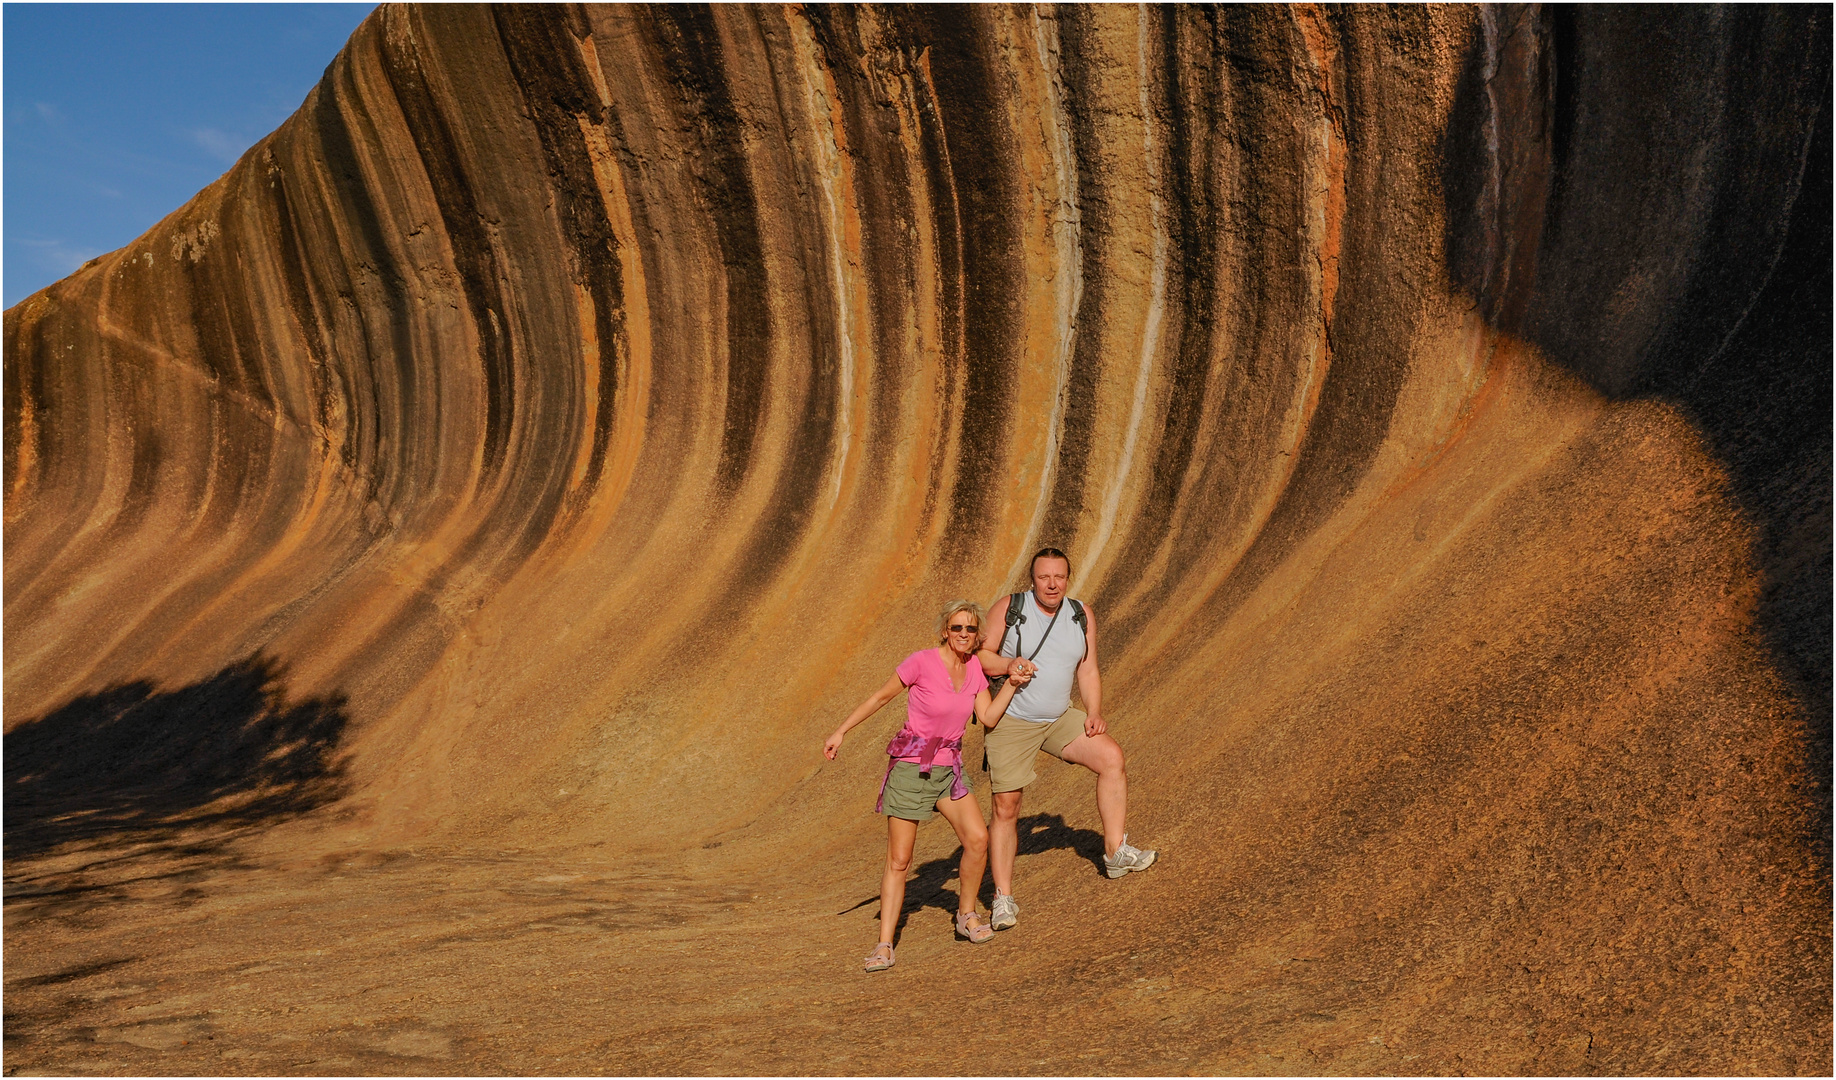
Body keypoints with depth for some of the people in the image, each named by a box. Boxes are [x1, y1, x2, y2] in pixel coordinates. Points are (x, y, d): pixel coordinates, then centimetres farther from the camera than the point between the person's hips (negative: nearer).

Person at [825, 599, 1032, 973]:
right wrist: (840, 732, -3)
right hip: (909, 766, -5)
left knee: (977, 838, -11)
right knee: (898, 861, -4)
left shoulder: (974, 666, 2)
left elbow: (989, 718, 2)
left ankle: (967, 915, 11)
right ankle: (884, 945, 4)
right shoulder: (922, 662, -16)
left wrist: (1013, 684, -8)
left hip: (948, 767, 5)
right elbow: (881, 696, -6)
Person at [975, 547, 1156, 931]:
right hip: (1010, 722, -4)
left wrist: (1094, 714, -7)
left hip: (1058, 719, 4)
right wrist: (1008, 664, -26)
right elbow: (980, 654, -7)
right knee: (1006, 807, -4)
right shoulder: (1008, 609, -9)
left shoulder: (1082, 615, 3)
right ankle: (1003, 897, 6)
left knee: (1112, 758, -11)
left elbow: (1088, 672, 6)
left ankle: (1115, 852, 1)